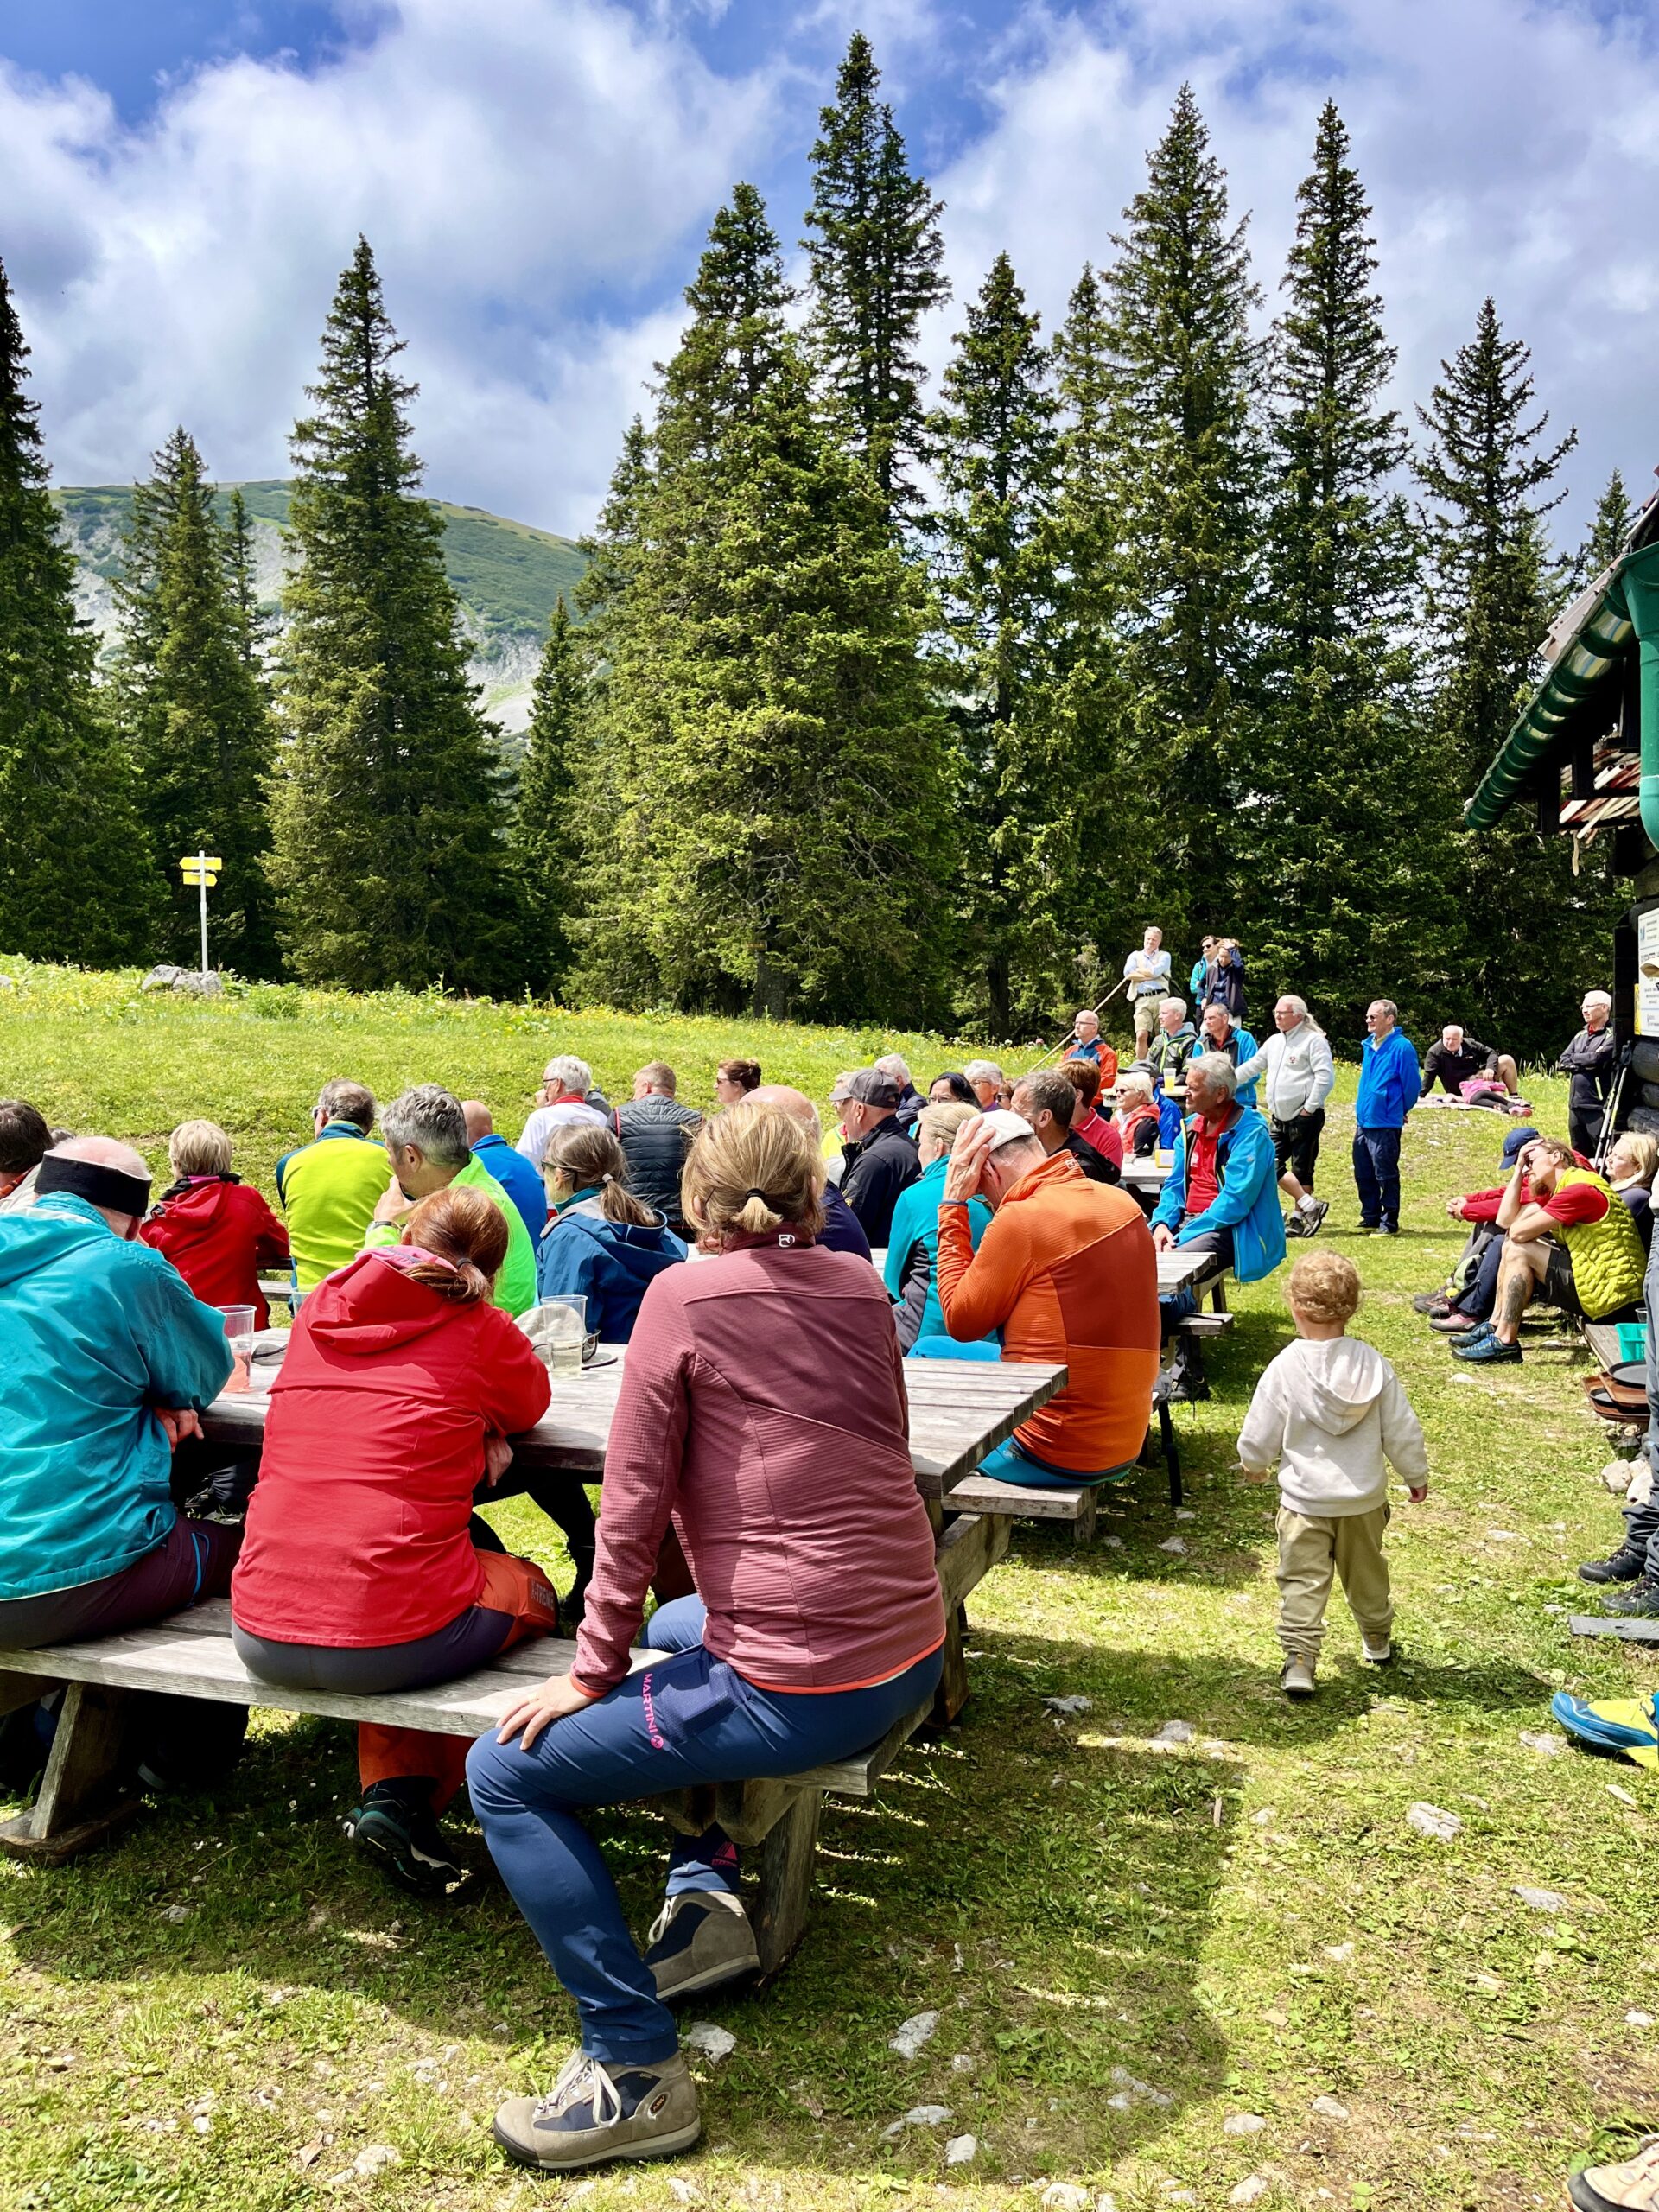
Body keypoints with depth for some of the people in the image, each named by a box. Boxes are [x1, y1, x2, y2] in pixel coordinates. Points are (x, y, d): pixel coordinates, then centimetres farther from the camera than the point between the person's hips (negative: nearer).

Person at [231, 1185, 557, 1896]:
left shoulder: (317, 1310, 9)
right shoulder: (483, 1332, -4)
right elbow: (530, 1407, 17)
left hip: (260, 1636, 5)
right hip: (392, 1641, -5)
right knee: (530, 1590, 26)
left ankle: (389, 1784, 24)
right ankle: (408, 1801, 14)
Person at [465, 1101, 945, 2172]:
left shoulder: (682, 1298, -9)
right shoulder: (863, 1288, 7)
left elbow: (635, 1500, -9)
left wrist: (593, 1672, 0)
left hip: (798, 1690, -7)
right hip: (913, 1657, 8)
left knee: (507, 1773, 4)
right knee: (681, 1627, 34)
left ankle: (635, 2067, 5)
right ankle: (709, 1891, 27)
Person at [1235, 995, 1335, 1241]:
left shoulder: (1314, 1041, -9)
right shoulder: (1274, 1042, 15)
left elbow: (1326, 1078, -16)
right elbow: (1251, 1067, 23)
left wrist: (1310, 1107, -15)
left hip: (1304, 1118, -8)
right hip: (1279, 1119, 8)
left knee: (1301, 1170, 0)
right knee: (1272, 1165, 1)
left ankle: (1297, 1218, 9)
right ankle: (1310, 1206, 7)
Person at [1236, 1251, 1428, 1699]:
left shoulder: (1284, 1369, -18)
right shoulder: (1372, 1362, -10)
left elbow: (1259, 1438, -8)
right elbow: (1402, 1428, -2)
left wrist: (1255, 1466, 14)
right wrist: (1416, 1475, 15)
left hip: (1305, 1499, -4)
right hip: (1364, 1498, 4)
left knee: (1303, 1580, 4)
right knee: (1365, 1570, 24)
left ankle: (1300, 1659, -5)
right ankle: (1378, 1640, 42)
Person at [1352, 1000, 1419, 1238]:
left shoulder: (1401, 1047, -14)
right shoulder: (1369, 1045, 10)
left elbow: (1413, 1084, -8)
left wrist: (1400, 1110, 5)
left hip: (1385, 1122, -8)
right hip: (1363, 1120, 8)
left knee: (1385, 1175, 0)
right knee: (1363, 1174, 14)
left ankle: (1389, 1223, 9)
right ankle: (1370, 1218, 27)